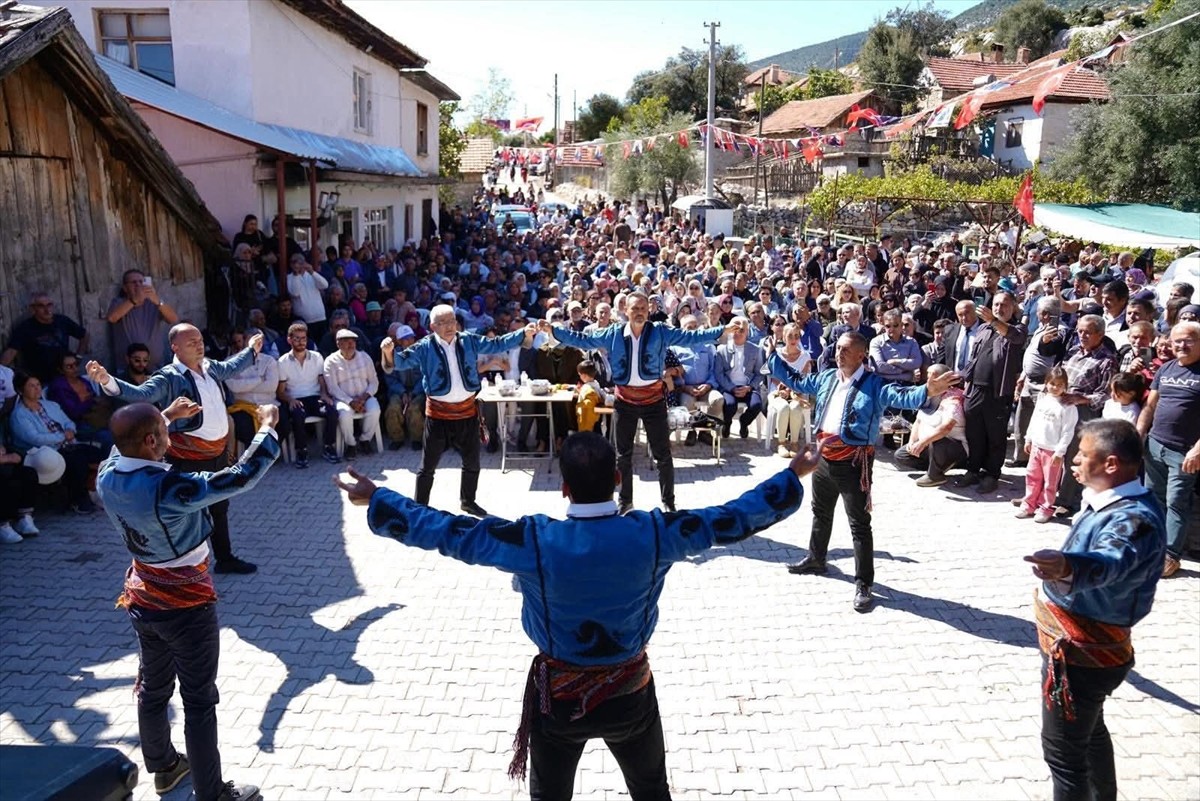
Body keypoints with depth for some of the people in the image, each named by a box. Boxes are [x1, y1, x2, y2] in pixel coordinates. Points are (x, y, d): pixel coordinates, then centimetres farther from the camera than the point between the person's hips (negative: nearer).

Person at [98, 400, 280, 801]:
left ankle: (163, 766, 45)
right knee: (199, 701, 6)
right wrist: (268, 426, -17)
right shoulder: (169, 488, -33)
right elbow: (241, 478, -29)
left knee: (153, 688, 24)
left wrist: (167, 416, 21)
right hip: (187, 605, -8)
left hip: (143, 600, 8)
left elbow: (128, 447, 15)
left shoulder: (107, 475, -10)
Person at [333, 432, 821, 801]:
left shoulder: (534, 541, -24)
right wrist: (794, 475, 2)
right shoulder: (652, 534, -20)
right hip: (630, 693, 1)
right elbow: (733, 519, -10)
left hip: (558, 696, -1)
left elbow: (446, 531, -16)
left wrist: (375, 500, -4)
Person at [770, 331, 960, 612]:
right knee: (821, 512, 25)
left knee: (859, 524, 0)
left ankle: (863, 584, 7)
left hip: (853, 462, -7)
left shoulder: (874, 385, -13)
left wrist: (927, 390, -49)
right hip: (824, 457, 7)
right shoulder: (827, 378, 6)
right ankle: (815, 559, 46)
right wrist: (773, 358, 18)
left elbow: (901, 397, -29)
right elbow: (795, 380, 19)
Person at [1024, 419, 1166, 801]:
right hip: (1086, 646, 11)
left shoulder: (1132, 519, -30)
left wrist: (1067, 567, -72)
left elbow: (1112, 561, -53)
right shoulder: (1117, 502, 2)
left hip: (1081, 654, -11)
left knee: (1063, 750, 0)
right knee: (1089, 730, 29)